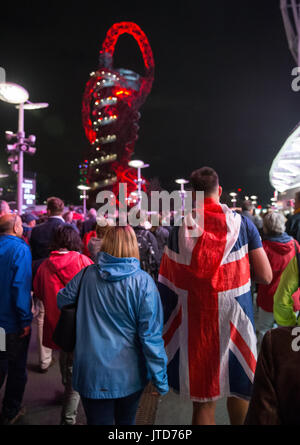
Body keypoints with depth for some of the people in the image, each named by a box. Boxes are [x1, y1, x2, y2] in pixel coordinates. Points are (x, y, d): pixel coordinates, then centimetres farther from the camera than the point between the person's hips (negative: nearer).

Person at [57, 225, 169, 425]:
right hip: (129, 375, 0)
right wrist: (161, 378, -8)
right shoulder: (143, 282, -18)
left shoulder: (87, 275, -9)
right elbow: (151, 335, -17)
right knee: (126, 421, 24)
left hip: (92, 373, 1)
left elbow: (62, 300, 8)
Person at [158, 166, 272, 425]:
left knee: (203, 400, 14)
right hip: (235, 322, 1)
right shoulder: (242, 224, -7)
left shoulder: (180, 230, -7)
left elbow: (168, 285, -5)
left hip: (195, 324, 0)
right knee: (238, 389, 24)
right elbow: (266, 276, -5)